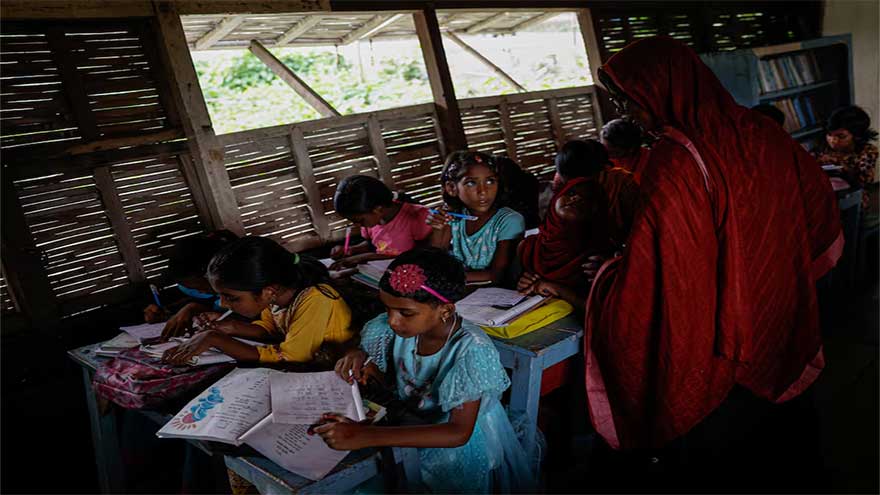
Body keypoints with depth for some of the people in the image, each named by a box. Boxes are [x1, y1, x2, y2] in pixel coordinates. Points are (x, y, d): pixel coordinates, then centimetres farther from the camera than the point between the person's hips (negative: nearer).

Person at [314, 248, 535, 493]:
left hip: (465, 448, -5)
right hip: (414, 430, 6)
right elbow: (382, 371, 7)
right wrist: (360, 357, -18)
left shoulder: (471, 350, -29)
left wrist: (367, 436, -40)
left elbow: (458, 433, -33)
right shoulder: (402, 327, -12)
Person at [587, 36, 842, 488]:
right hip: (779, 313, 7)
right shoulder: (761, 132, -6)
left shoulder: (674, 162, -29)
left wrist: (604, 272, -9)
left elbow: (649, 272, -28)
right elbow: (819, 203, 8)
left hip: (716, 329, -7)